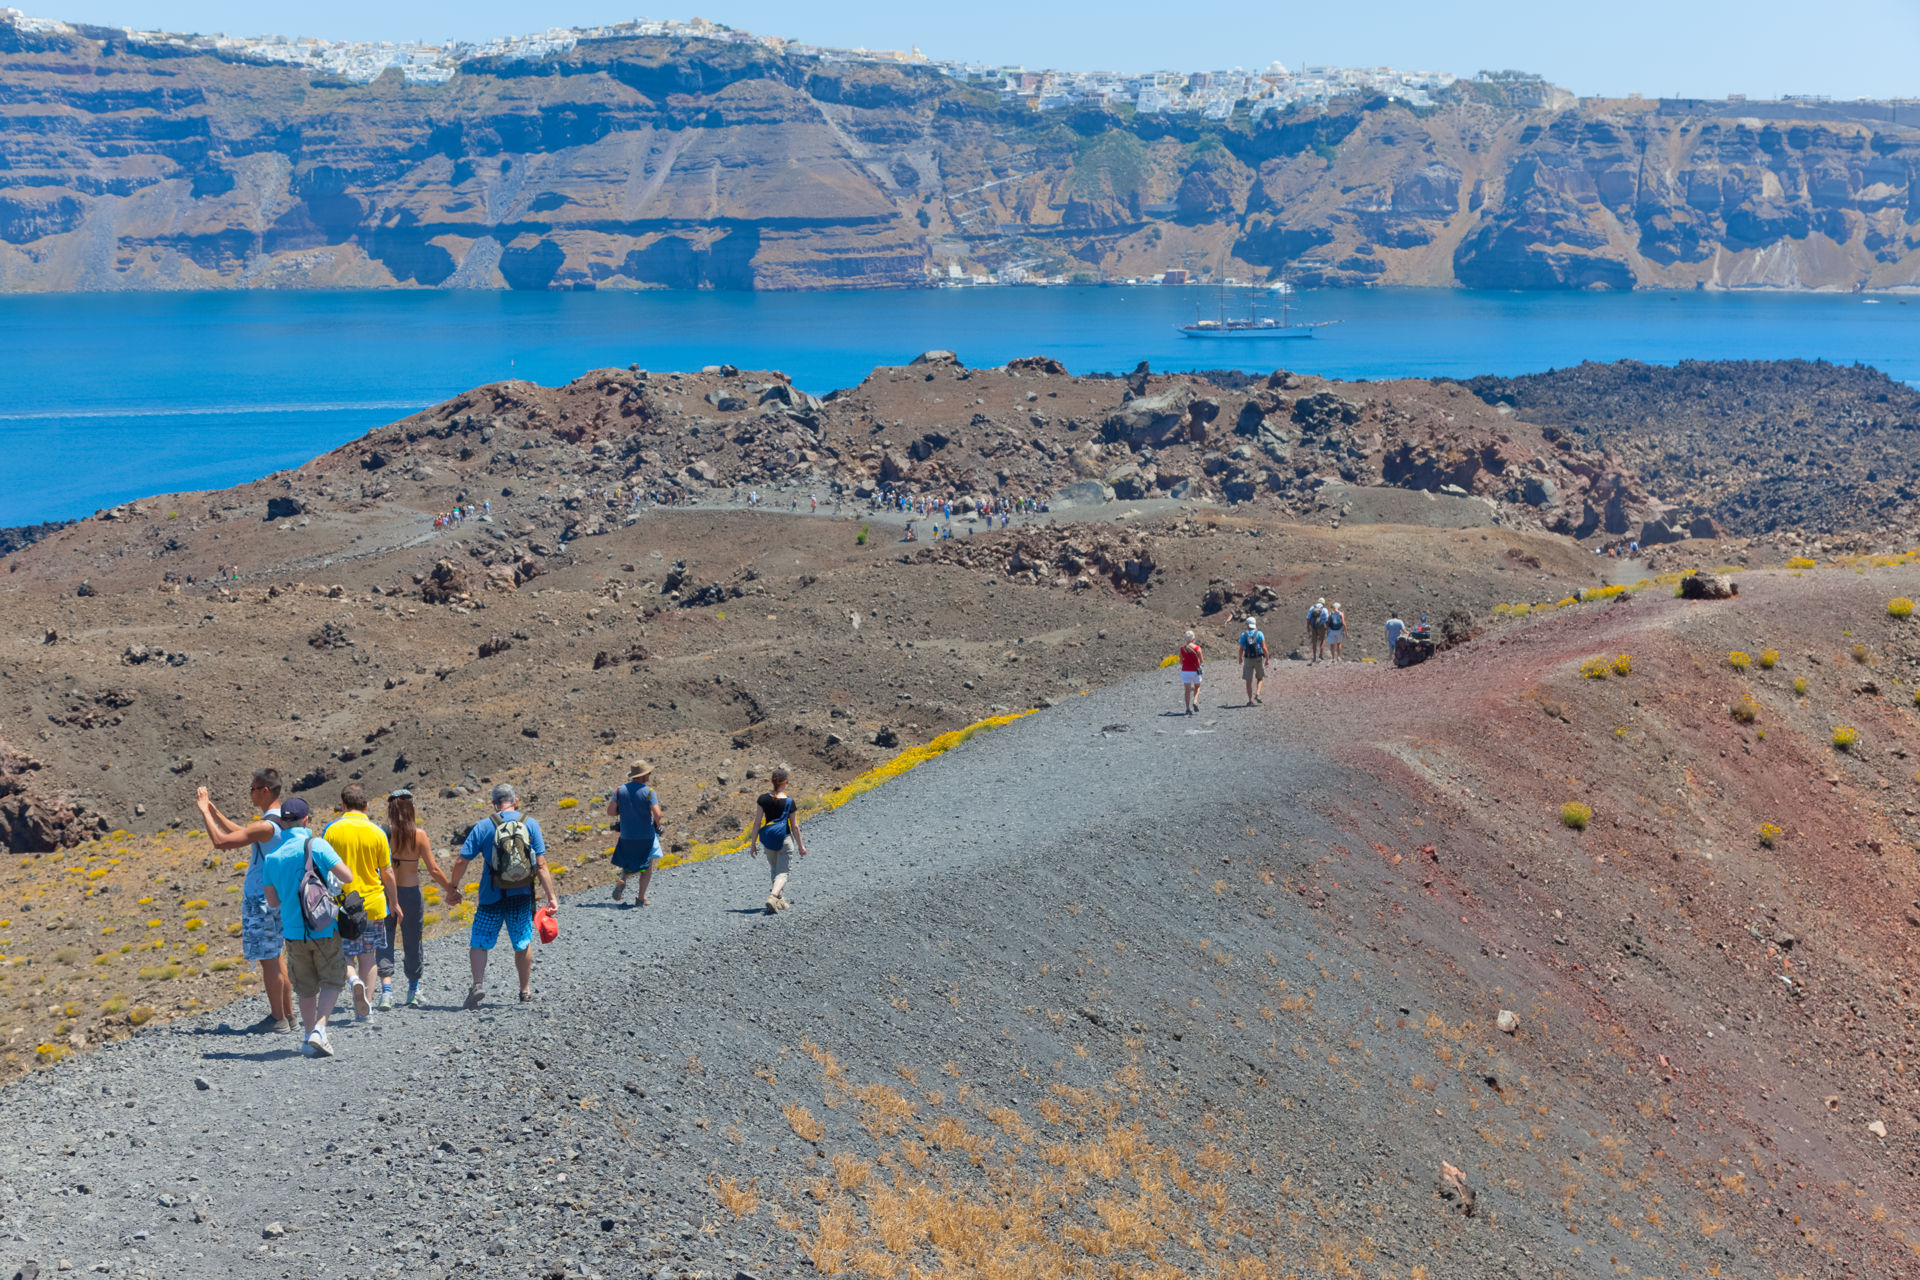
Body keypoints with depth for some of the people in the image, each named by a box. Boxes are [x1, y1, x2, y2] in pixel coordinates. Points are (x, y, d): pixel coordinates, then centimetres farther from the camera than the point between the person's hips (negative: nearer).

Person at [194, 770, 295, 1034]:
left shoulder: (266, 826, -22)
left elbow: (220, 841, -23)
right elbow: (242, 834, 22)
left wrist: (205, 811, -13)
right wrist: (214, 811, 22)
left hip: (261, 900, -9)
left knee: (268, 960, -1)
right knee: (275, 958, 18)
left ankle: (279, 1019, 5)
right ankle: (287, 1014, 24)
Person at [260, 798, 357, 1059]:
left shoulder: (272, 856, 3)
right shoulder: (316, 845, -11)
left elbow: (272, 902, 10)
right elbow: (347, 877, -13)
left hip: (294, 932, 4)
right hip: (324, 929, -4)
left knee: (306, 988, 17)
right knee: (332, 981, 7)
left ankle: (309, 1035, 21)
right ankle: (319, 1029, -10)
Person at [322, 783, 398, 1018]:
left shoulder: (331, 830, -5)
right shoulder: (376, 832, -2)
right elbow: (387, 873, 2)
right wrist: (394, 902, 14)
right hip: (372, 902, 1)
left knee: (343, 953, 12)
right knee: (368, 955, 12)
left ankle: (353, 979, -19)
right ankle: (365, 1009, 11)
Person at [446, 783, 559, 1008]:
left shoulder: (483, 827, -2)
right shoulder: (531, 824, -1)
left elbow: (461, 862, -3)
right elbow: (541, 865, -5)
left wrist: (452, 888, 12)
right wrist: (551, 897, -2)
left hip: (491, 897, -1)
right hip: (521, 897, 1)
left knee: (479, 943, 6)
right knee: (523, 944, 16)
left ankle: (478, 983, -15)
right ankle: (525, 990, 26)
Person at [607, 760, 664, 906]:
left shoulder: (620, 790, -1)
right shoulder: (649, 791, -12)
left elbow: (610, 812, -3)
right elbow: (657, 814, -21)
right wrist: (657, 824, 1)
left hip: (626, 836, 3)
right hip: (646, 836, -3)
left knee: (628, 864, 23)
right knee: (647, 866, 13)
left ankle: (622, 880, -7)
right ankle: (641, 898, 12)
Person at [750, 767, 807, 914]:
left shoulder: (764, 798, -3)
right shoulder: (789, 802, -9)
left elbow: (757, 822, -2)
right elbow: (794, 826, -5)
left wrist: (753, 843, 6)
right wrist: (800, 845, 7)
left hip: (767, 839, 3)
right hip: (784, 838, -3)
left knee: (775, 870, 23)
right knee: (782, 873, -1)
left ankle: (780, 900, 30)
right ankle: (772, 897, -25)